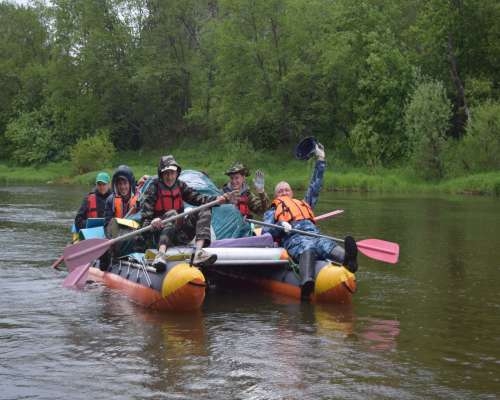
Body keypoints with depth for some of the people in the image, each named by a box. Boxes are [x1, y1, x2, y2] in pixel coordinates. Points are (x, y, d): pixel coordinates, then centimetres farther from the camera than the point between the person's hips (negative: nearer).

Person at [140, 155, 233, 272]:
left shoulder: (180, 186, 12)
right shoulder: (154, 188, -2)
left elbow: (196, 198, 2)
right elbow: (145, 216, -13)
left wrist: (217, 199, -13)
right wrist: (150, 224, -34)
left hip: (181, 235, 5)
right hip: (162, 233, -5)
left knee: (204, 210, -11)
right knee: (171, 214, -32)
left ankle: (199, 253, -33)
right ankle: (161, 254, -53)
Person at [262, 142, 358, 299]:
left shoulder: (304, 204, 46)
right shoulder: (272, 212, 33)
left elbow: (315, 187, 46)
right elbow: (266, 233, 14)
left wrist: (320, 160, 44)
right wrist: (280, 226, -8)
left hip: (315, 235, 4)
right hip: (294, 239, -3)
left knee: (327, 245, -36)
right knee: (307, 248, -42)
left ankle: (347, 259, -73)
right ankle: (307, 283, -74)